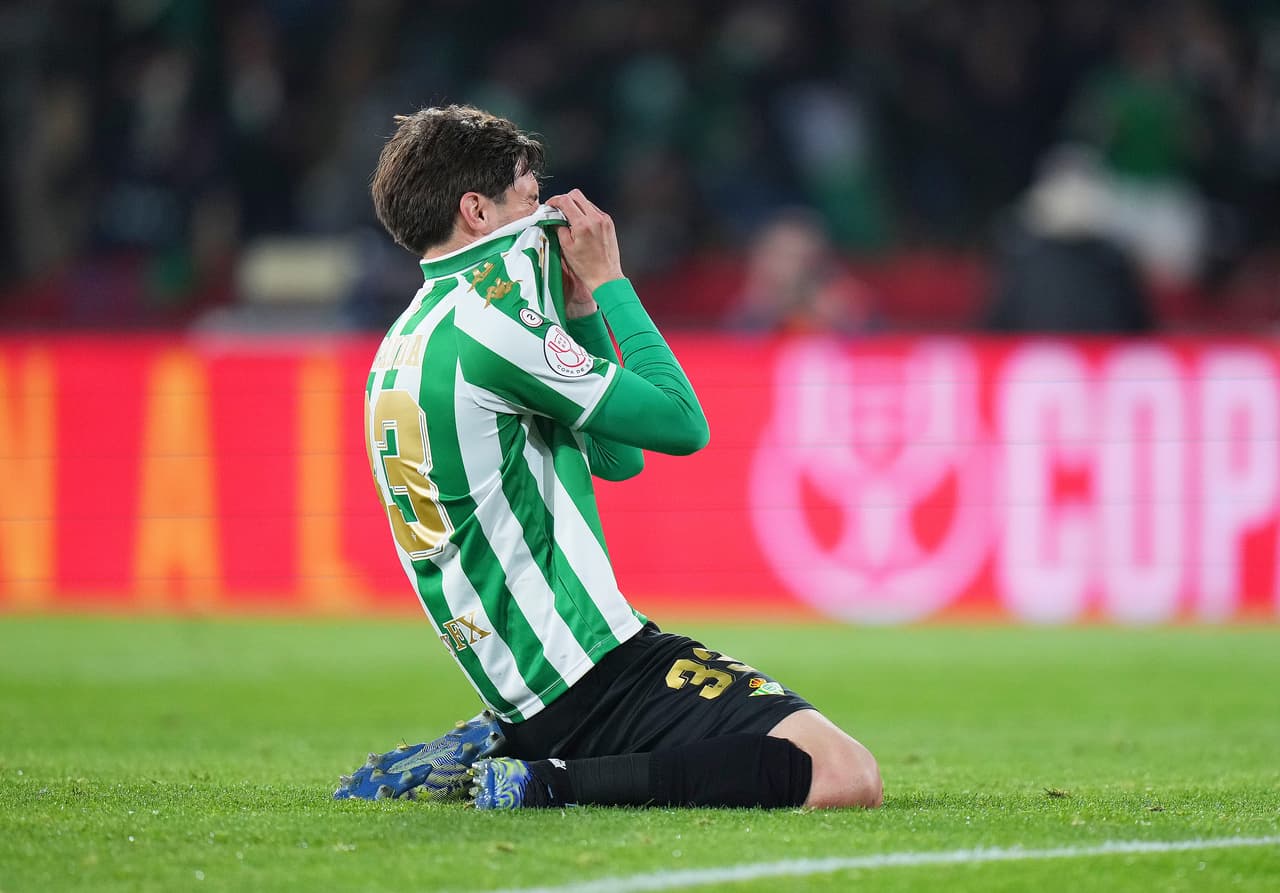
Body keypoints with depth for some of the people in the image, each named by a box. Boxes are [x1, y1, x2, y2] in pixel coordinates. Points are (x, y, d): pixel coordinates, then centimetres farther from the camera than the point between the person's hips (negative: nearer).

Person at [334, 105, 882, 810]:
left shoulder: (400, 350, 18)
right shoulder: (485, 323, -13)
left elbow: (617, 458, 22)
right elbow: (682, 422, -9)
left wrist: (578, 308, 14)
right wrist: (606, 280, 0)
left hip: (518, 691, 10)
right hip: (588, 667, -10)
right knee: (846, 775, -21)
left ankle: (490, 754, 13)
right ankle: (548, 783, -18)